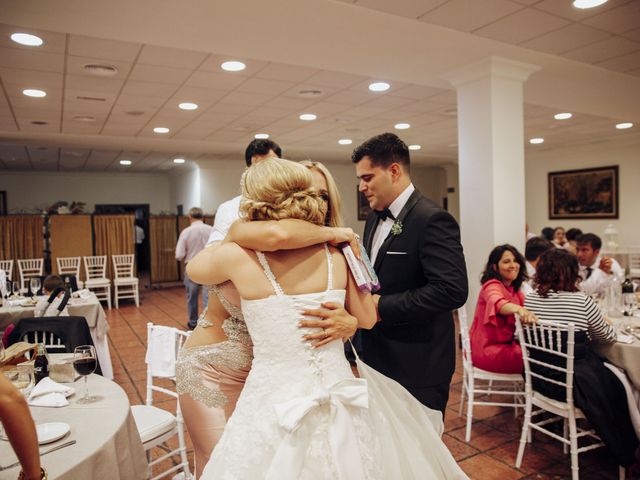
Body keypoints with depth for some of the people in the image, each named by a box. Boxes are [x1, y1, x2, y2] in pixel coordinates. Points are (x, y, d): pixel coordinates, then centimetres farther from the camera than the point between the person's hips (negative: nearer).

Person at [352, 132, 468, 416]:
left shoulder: (432, 220, -18)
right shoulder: (375, 218, 9)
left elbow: (453, 289, -27)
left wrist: (381, 307, -22)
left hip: (417, 367, -8)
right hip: (378, 360, 8)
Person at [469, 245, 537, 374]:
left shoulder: (515, 289, 13)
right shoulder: (492, 286, -14)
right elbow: (498, 303, -36)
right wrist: (518, 309, -54)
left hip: (507, 344, 8)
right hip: (488, 350, -8)